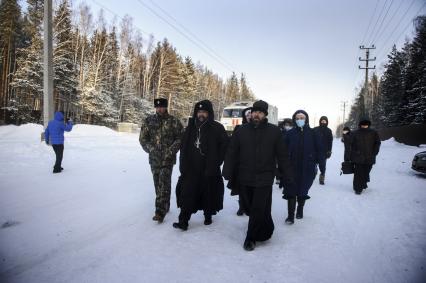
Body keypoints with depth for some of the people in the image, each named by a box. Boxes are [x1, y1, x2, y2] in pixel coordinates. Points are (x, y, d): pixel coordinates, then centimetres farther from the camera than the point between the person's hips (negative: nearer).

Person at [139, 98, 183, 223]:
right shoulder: (149, 121, 5)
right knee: (157, 184, 13)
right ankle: (165, 207, 31)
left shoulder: (174, 122, -2)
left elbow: (180, 138, -2)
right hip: (154, 158, 4)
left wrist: (171, 151, -12)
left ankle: (160, 211, -9)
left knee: (164, 184, -11)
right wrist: (151, 149, -6)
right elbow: (143, 138, 6)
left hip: (168, 159, -4)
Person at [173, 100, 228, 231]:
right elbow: (183, 147, 11)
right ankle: (183, 221, 4)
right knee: (187, 195, -2)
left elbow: (224, 147, -4)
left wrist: (215, 164, -7)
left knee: (209, 194, 10)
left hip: (209, 170, -2)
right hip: (191, 169, 3)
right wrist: (183, 165, 3)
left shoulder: (217, 128, -4)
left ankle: (208, 216, 31)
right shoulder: (191, 127, 8)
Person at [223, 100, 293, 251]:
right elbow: (231, 153, 3)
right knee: (248, 207, 13)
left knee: (258, 209, -3)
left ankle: (251, 238, 16)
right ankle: (265, 230, 39)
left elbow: (282, 155, 1)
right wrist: (227, 173, -2)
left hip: (264, 179, -3)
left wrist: (287, 175, 0)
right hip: (245, 178, 3)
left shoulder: (274, 131, -1)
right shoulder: (242, 130, 3)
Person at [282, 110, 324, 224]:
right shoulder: (290, 133, 2)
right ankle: (290, 216, 2)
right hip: (292, 167, 0)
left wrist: (318, 162, -4)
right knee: (291, 191, -3)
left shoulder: (313, 133, 0)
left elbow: (319, 149, 2)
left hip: (307, 168, 0)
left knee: (302, 191, 13)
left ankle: (300, 210, 34)